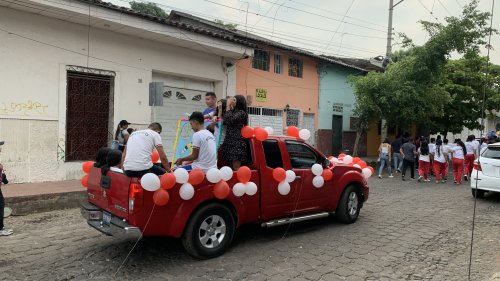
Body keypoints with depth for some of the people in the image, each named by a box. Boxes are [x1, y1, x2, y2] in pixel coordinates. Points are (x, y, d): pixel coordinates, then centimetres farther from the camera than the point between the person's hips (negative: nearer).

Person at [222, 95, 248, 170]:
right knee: (231, 167, 8)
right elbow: (224, 122, 16)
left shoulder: (241, 113, -5)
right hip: (229, 142, 8)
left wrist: (228, 107, -8)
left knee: (236, 168, -9)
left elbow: (230, 120, -17)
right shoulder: (233, 112, 19)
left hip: (237, 143, -8)